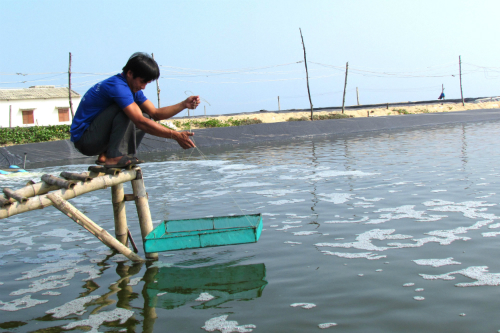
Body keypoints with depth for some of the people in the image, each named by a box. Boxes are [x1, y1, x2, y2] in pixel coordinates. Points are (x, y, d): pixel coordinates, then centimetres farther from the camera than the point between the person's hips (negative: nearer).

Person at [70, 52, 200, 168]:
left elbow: (156, 114, 7)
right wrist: (175, 135, -31)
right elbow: (140, 122, -31)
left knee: (145, 117, 6)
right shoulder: (117, 86, -23)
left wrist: (184, 104, -7)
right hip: (83, 139, -10)